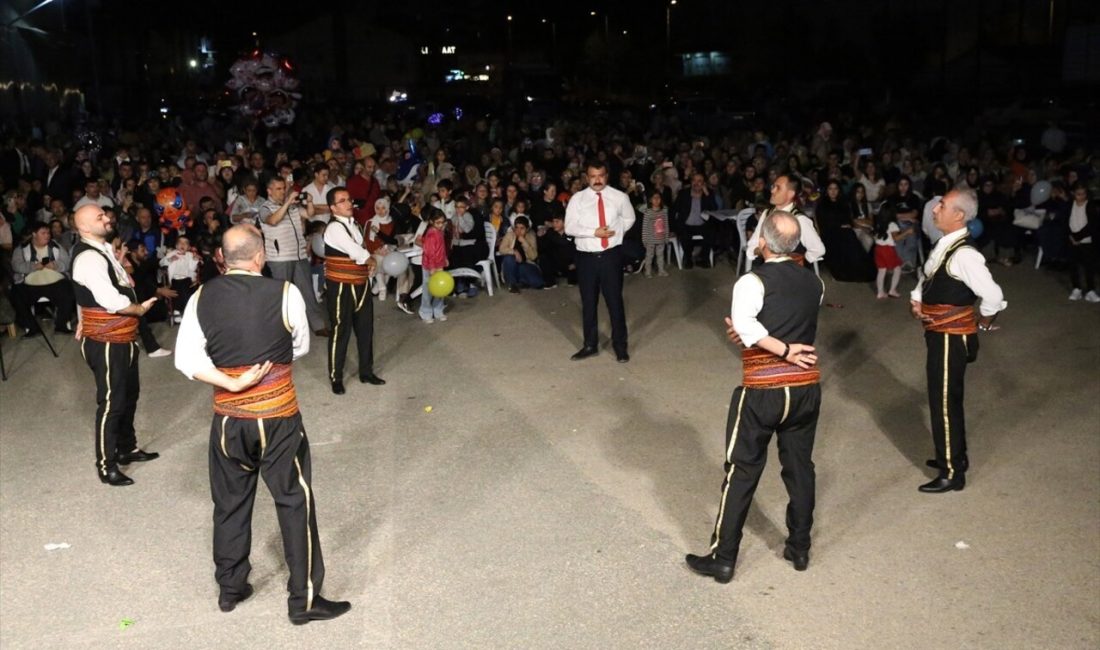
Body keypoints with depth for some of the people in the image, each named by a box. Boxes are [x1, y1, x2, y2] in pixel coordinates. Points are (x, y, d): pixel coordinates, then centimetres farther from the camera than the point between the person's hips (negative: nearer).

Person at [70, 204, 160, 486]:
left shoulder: (104, 249, 9)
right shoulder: (89, 258, -23)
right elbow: (112, 301, -30)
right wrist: (140, 309, -13)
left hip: (122, 338, 10)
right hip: (106, 343, -10)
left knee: (129, 394, 22)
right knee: (111, 402, 0)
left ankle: (127, 448, 39)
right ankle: (106, 465, 13)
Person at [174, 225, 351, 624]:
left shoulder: (202, 298, -3)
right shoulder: (285, 294, -13)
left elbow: (186, 360, -7)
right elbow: (300, 348, 0)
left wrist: (231, 381, -10)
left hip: (227, 418, 4)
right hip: (277, 417, -4)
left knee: (230, 503, 18)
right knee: (295, 502, 7)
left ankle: (229, 589, 33)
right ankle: (304, 599, 13)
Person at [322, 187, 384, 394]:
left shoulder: (353, 224, 11)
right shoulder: (334, 228, -19)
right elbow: (356, 252, -25)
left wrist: (367, 263, -7)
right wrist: (371, 260, -6)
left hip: (361, 284, 8)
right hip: (341, 287, -8)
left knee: (365, 329, 15)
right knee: (341, 331, 1)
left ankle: (366, 372, 30)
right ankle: (336, 378, 14)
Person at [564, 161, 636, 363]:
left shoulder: (619, 197, 1)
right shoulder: (577, 199, -1)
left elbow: (629, 218, 16)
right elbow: (570, 227, -7)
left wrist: (617, 231, 1)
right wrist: (594, 232, -16)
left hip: (611, 255, -1)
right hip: (586, 256, 1)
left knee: (615, 301, 4)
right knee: (588, 302, 10)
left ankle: (620, 346, 15)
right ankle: (590, 345, 23)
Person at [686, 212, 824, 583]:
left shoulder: (753, 282, -14)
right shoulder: (814, 283, 6)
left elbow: (743, 326, -30)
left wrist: (784, 351, -20)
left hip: (762, 392, -5)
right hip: (806, 388, 5)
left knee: (743, 472, 3)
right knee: (800, 468, 17)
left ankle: (723, 559, 11)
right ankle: (799, 548, 30)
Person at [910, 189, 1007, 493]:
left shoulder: (963, 255, -24)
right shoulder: (944, 245, 6)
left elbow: (993, 296, -27)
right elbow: (928, 276, 24)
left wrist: (983, 322, -9)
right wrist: (916, 298, 6)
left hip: (950, 337, -9)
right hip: (939, 333, 9)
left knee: (945, 403, 0)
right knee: (942, 398, 21)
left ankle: (952, 473, 13)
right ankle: (953, 456, 39)